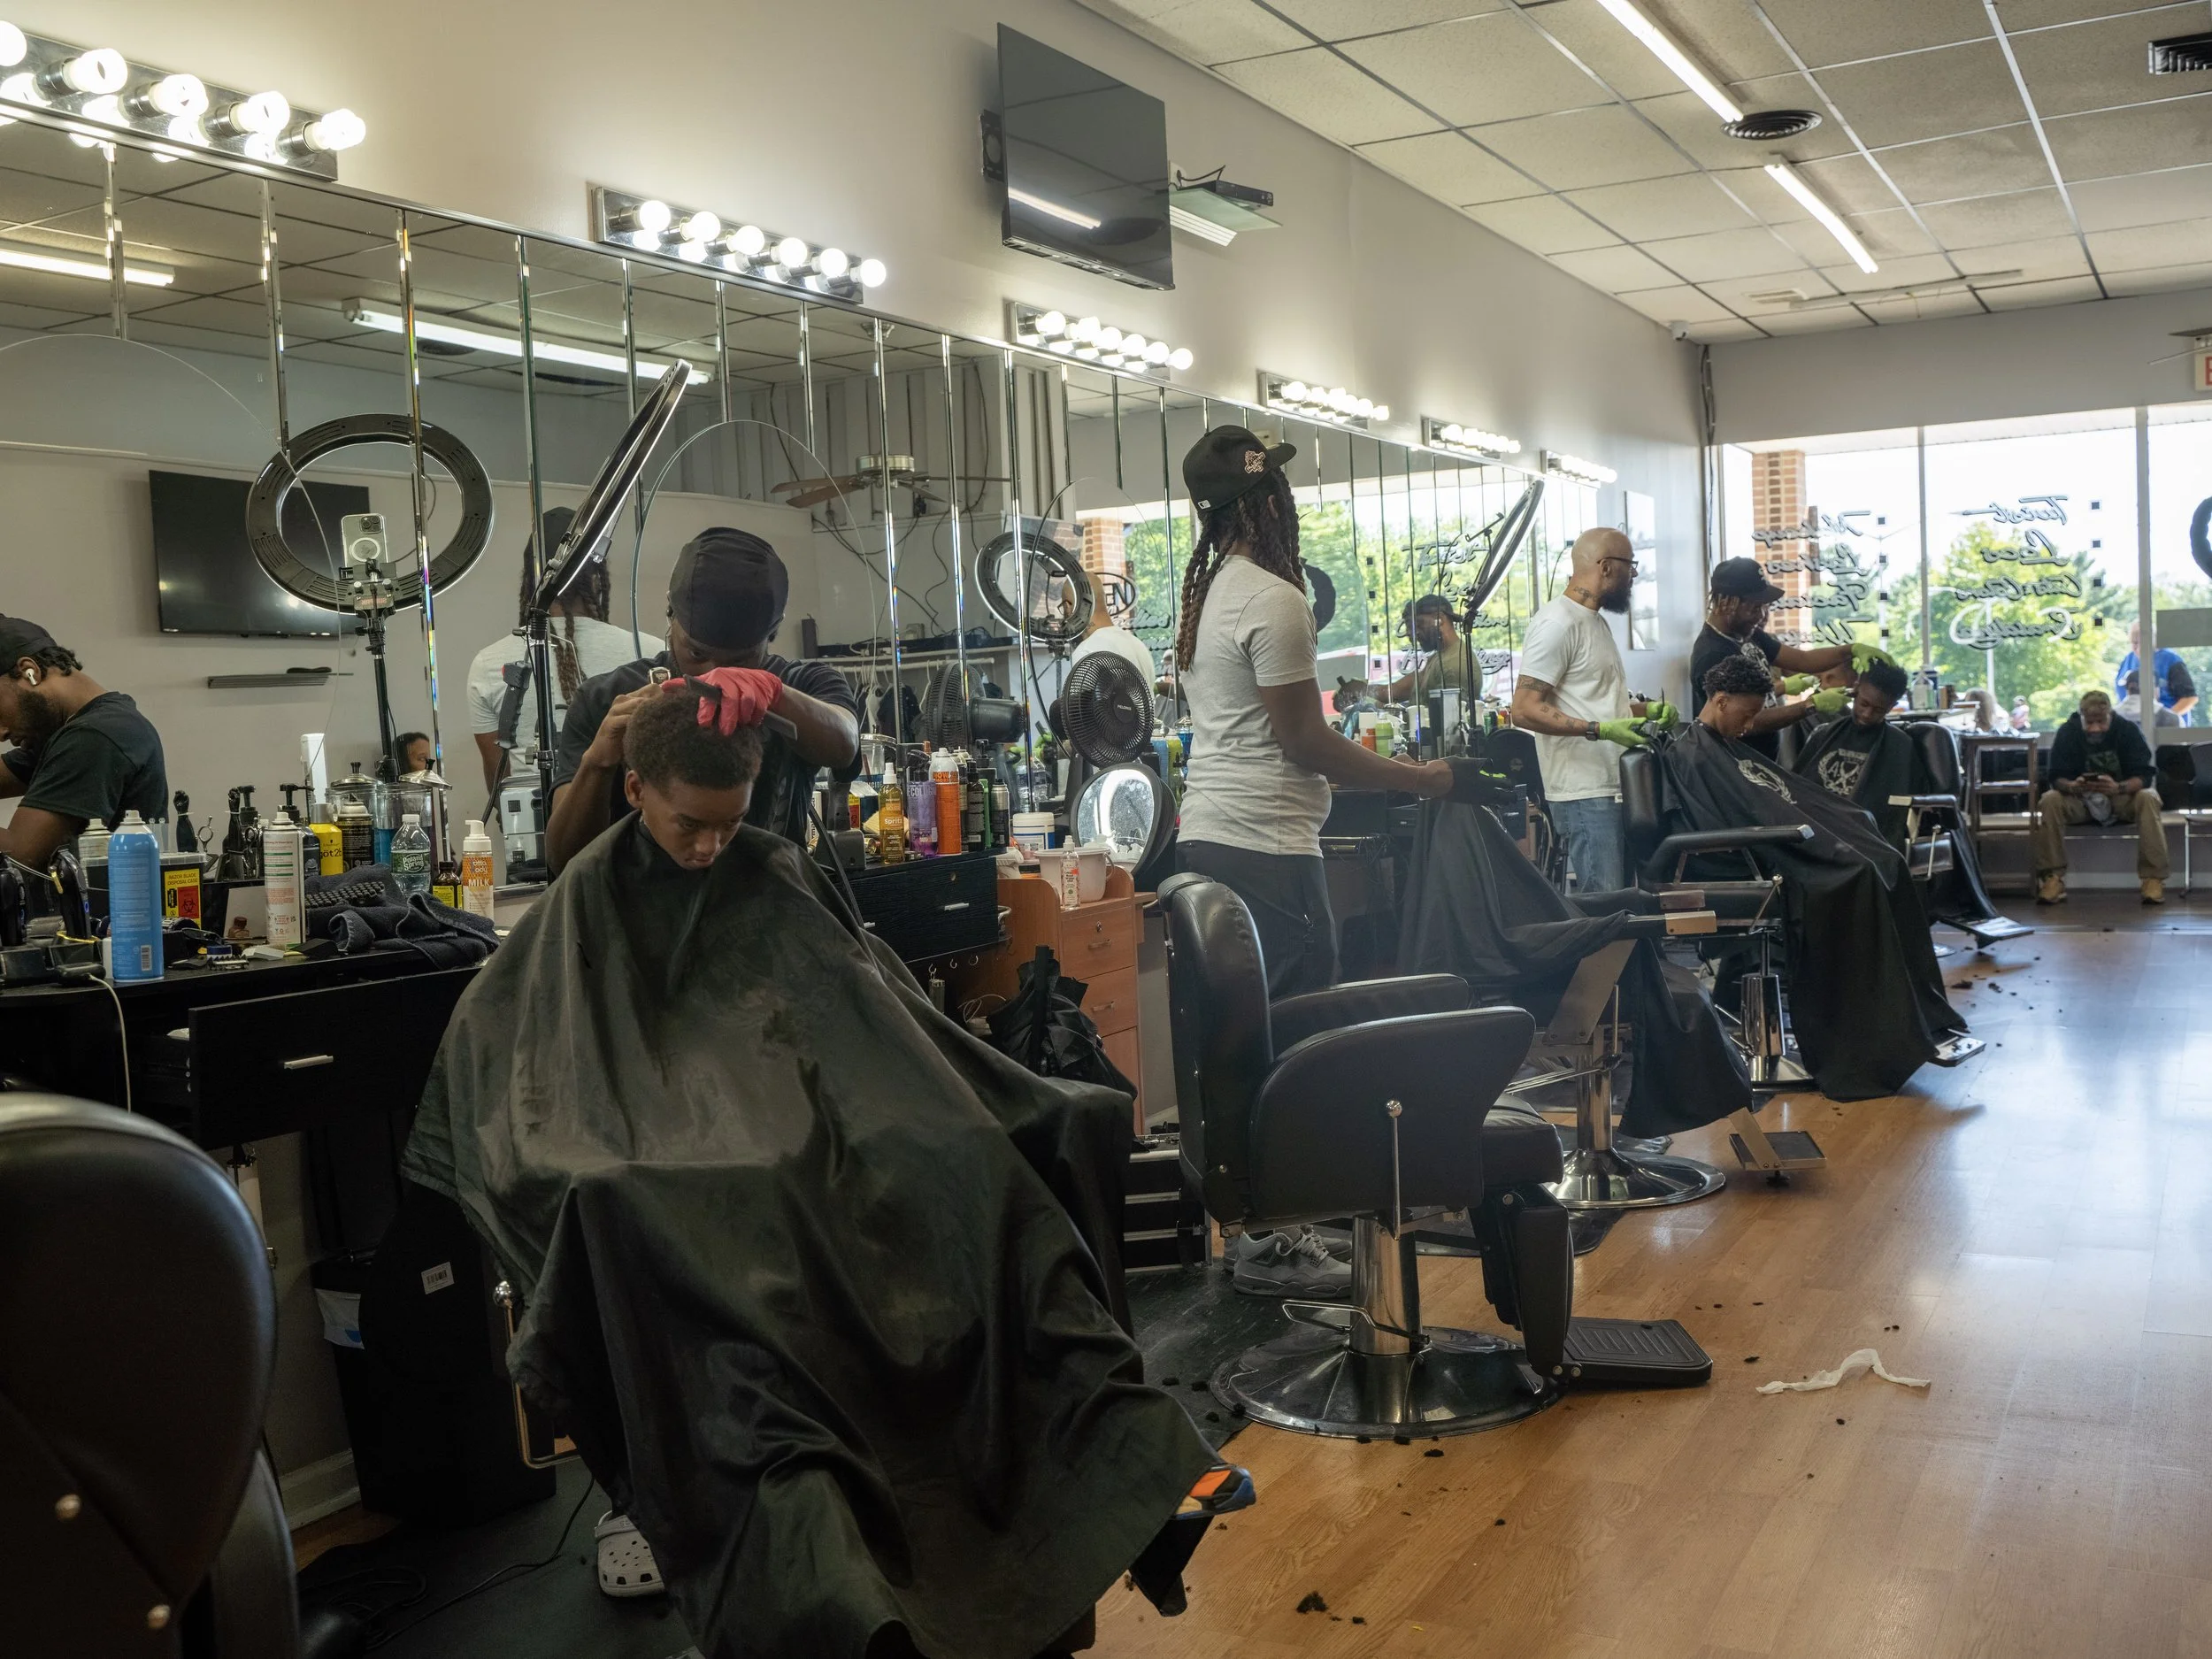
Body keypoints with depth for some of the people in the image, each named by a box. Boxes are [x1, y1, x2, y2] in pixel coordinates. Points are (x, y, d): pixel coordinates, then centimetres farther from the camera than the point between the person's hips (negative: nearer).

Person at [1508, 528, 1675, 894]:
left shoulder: (1595, 620, 22)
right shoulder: (1557, 624, -12)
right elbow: (1525, 710, -19)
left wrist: (1647, 709, 12)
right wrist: (1601, 730, -25)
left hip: (1616, 788, 10)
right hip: (1586, 795, -10)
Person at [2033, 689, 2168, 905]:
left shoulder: (2128, 730, -14)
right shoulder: (2067, 733, -11)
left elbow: (2145, 775, -20)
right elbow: (2056, 777, -15)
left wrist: (2119, 788, -42)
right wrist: (2071, 786, -40)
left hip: (2122, 798, -1)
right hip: (2080, 802, 1)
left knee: (2148, 798, -32)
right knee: (2049, 801, -28)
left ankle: (2153, 878, -29)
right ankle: (2052, 877, -25)